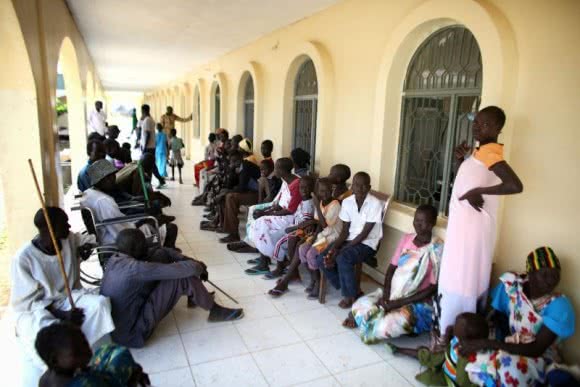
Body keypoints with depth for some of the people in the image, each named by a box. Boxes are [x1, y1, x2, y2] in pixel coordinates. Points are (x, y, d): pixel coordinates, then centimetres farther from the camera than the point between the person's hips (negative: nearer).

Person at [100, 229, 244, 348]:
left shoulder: (115, 260, 0)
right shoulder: (135, 268, -29)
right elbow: (177, 270, -27)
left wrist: (186, 259, -4)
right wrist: (199, 267, -6)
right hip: (132, 334, -9)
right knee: (183, 277, -19)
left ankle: (197, 296, 25)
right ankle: (214, 311, 4)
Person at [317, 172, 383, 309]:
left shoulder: (375, 204, -16)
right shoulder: (347, 202, 0)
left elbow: (365, 233, -18)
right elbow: (345, 230, 2)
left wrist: (340, 250, -21)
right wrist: (334, 247, -16)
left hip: (367, 244, -6)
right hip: (349, 240, 6)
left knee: (343, 259, -32)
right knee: (321, 259, -14)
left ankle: (351, 295, -6)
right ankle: (345, 287, 7)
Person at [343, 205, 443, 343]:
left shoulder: (438, 249, -15)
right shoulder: (406, 238, 3)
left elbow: (434, 287, -16)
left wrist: (399, 303, -19)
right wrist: (385, 294, -9)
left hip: (418, 302, -5)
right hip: (393, 292, 5)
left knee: (385, 326, -29)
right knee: (359, 306, -17)